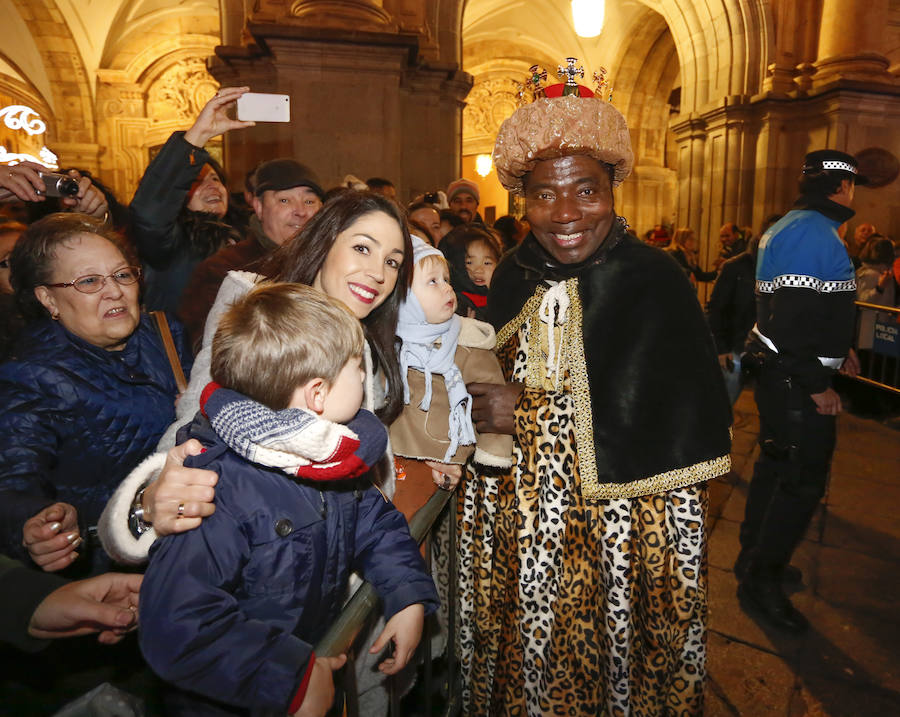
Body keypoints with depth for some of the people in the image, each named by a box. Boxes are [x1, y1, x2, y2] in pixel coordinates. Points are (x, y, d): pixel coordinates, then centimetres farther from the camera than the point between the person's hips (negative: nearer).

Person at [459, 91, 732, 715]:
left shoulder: (655, 282, -12)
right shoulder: (514, 278, 3)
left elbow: (683, 424, -19)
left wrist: (529, 413, -19)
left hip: (619, 537, -4)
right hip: (519, 534, 4)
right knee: (524, 667, 18)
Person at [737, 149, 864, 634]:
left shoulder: (796, 227, 16)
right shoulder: (812, 231, -18)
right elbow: (793, 319, -26)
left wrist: (836, 351, 25)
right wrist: (817, 385, -22)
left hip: (784, 375, 11)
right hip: (797, 380, -11)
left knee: (779, 465, 19)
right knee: (803, 480, -4)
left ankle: (756, 559, 34)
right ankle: (761, 581, 9)